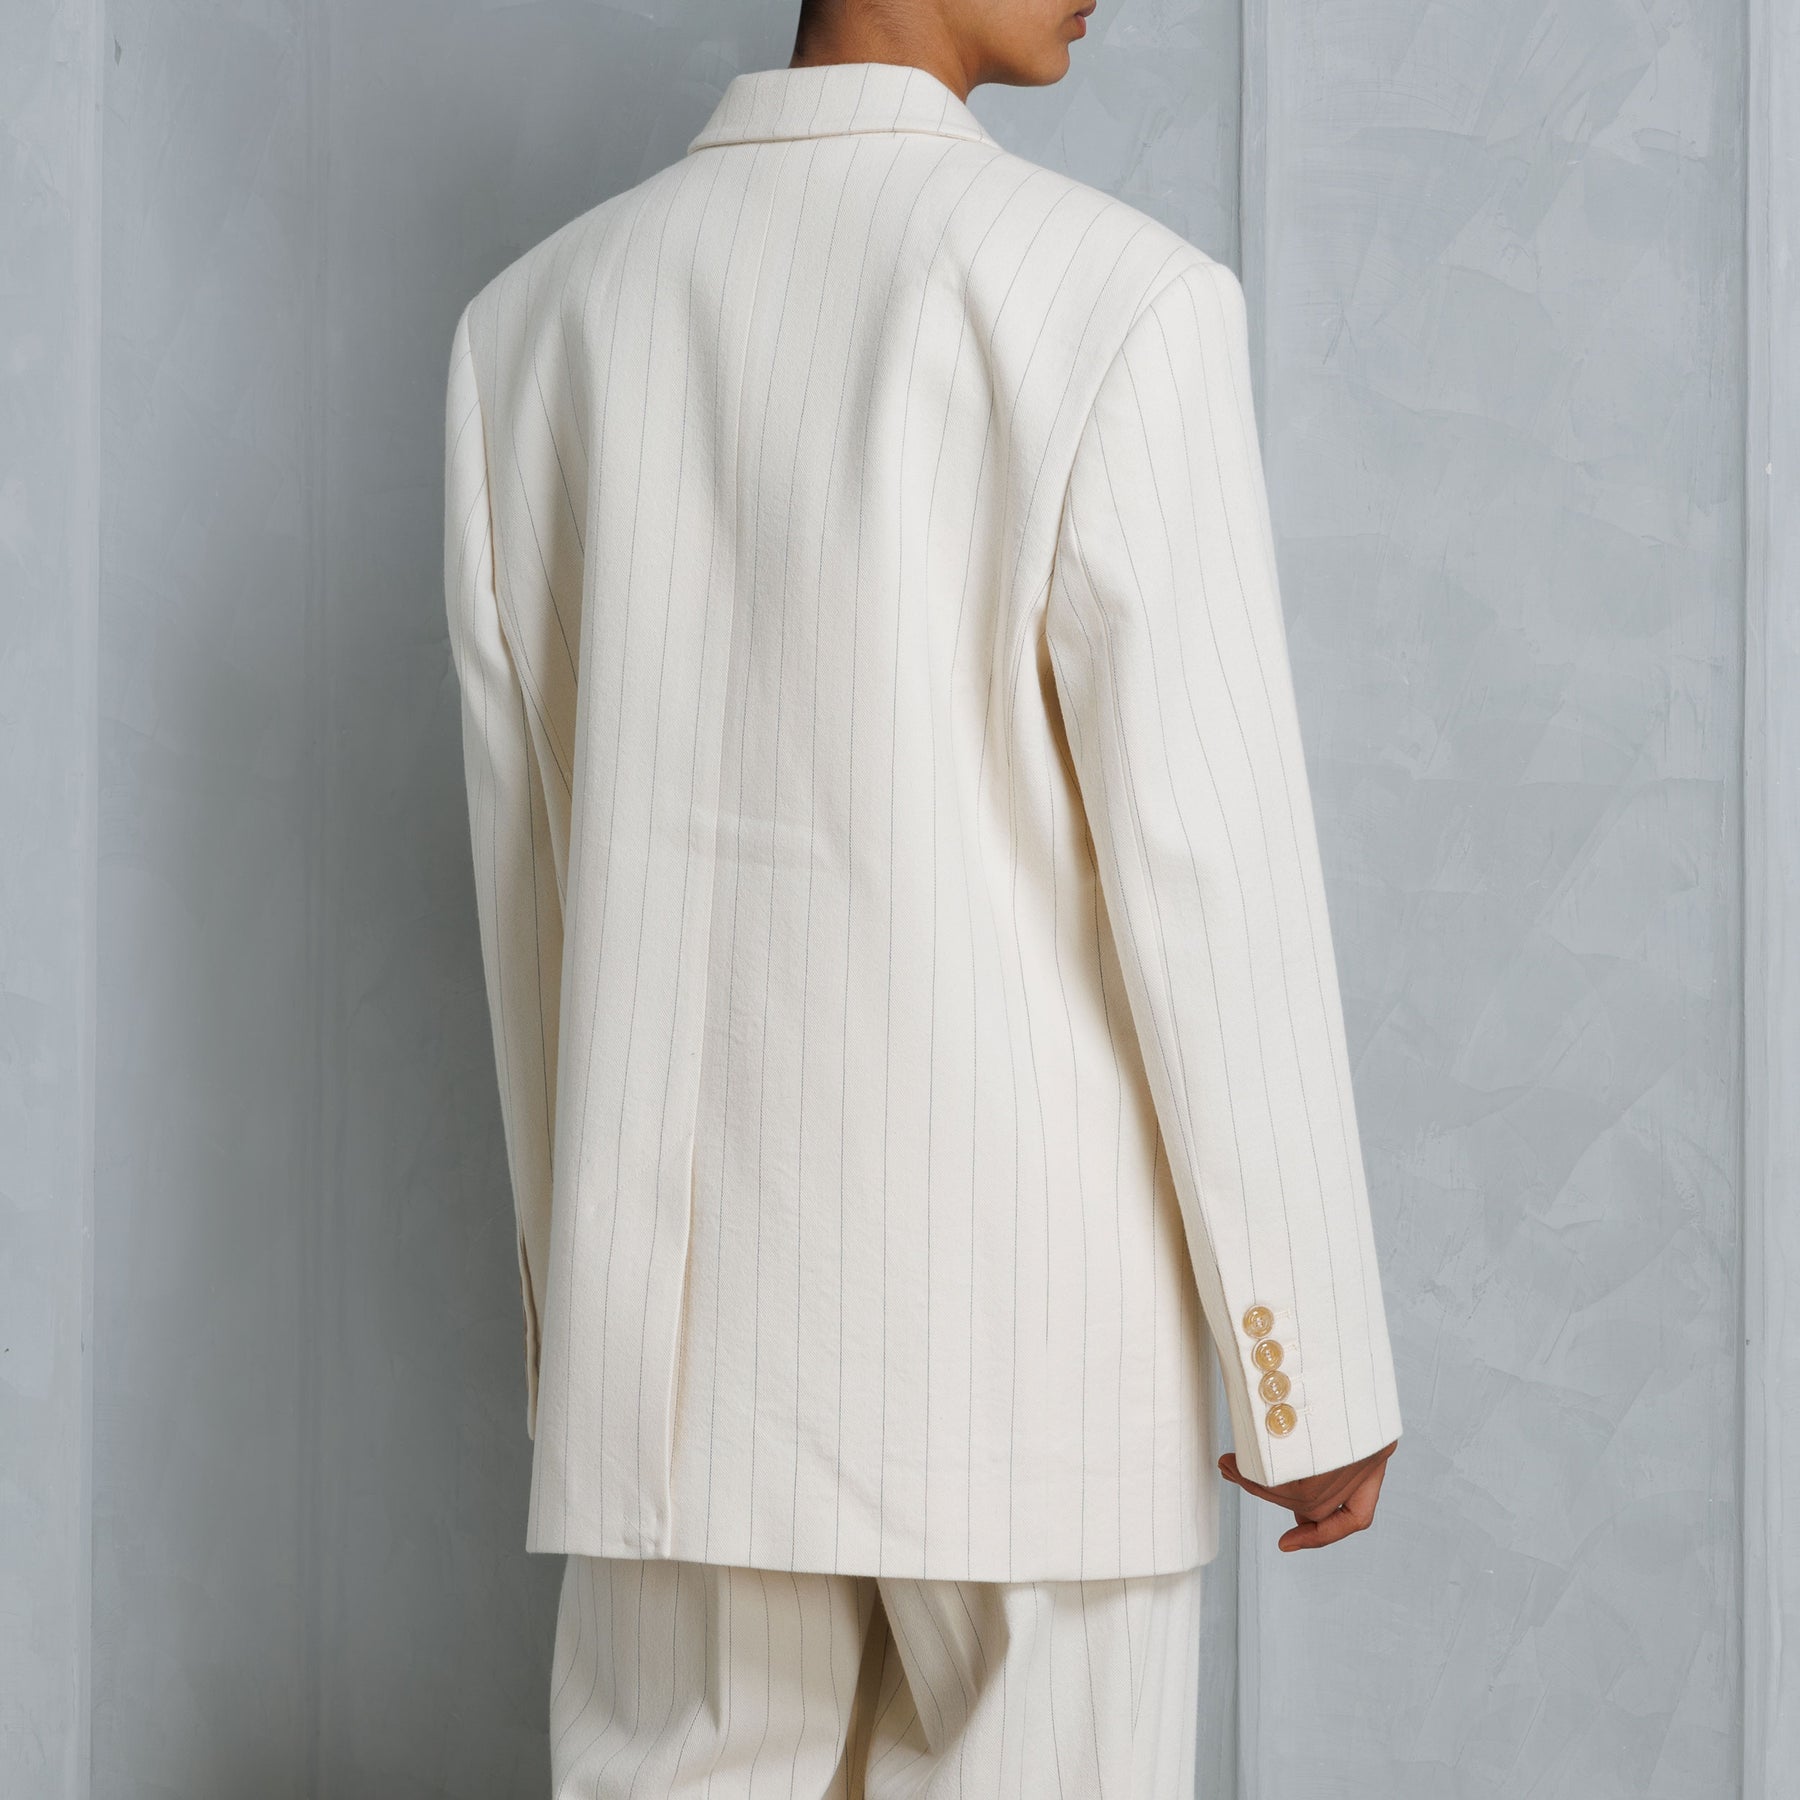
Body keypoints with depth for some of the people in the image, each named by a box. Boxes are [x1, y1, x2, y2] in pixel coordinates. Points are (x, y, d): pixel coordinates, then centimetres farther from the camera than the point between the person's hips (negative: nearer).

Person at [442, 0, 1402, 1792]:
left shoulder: (531, 320, 4)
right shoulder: (1120, 303, -12)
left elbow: (527, 884, 8)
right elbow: (1216, 871, -13)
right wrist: (1316, 1370, -5)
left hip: (691, 1323, 4)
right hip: (1028, 1321, -4)